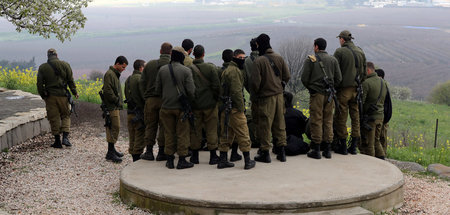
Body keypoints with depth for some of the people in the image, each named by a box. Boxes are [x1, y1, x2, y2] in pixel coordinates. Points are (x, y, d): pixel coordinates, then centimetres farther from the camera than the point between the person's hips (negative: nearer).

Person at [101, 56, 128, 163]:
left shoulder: (116, 74, 20)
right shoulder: (109, 74, -12)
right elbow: (108, 91, -20)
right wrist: (116, 100, -14)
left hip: (116, 106, 10)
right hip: (111, 106, -10)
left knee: (115, 128, 13)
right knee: (114, 128, -12)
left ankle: (112, 149, 22)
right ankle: (110, 153, -11)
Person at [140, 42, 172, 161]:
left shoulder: (150, 64, 6)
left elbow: (142, 83, 6)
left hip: (150, 99, 3)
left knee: (150, 126, 10)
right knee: (164, 125, 5)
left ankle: (149, 152, 13)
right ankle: (161, 152, 6)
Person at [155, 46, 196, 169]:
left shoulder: (162, 70, 2)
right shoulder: (186, 71, -8)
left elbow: (158, 90, 6)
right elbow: (191, 91, -11)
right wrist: (190, 102, 8)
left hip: (166, 107, 3)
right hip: (181, 108, -3)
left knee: (169, 134, 10)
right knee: (182, 134, 4)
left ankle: (170, 160, 14)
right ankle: (182, 160, 6)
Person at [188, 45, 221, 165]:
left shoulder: (188, 69, -6)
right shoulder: (210, 67, -8)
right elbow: (216, 86, -8)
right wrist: (216, 99, 6)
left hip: (194, 105, 1)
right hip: (210, 105, -1)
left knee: (195, 130, 10)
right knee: (211, 130, 7)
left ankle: (195, 156, 17)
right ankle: (213, 156, 10)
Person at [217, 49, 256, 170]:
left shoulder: (227, 70, 20)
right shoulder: (235, 71, -12)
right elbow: (236, 91, -20)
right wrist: (241, 107, -16)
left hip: (225, 108, 10)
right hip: (234, 108, -10)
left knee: (226, 135, 12)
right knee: (243, 134, -3)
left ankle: (223, 161, 15)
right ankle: (248, 161, 1)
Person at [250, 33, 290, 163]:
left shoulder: (258, 61, -15)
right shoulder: (279, 58, 3)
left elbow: (255, 82, -15)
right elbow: (287, 76, 6)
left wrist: (255, 95, 1)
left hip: (266, 96, -5)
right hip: (279, 95, 6)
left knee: (265, 125, 3)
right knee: (279, 124, 13)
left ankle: (265, 153, 9)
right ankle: (282, 151, 17)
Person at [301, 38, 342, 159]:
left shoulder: (310, 60, -3)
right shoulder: (333, 60, 9)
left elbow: (304, 78, -7)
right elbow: (338, 78, 5)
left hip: (316, 94, -4)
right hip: (329, 95, 4)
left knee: (316, 121, -2)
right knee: (328, 121, 8)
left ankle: (316, 150, -1)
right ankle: (327, 150, 10)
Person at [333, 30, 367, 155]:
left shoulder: (340, 52, -7)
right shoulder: (361, 52, 10)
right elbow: (364, 72, 14)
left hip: (344, 89, -5)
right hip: (356, 89, 5)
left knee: (341, 118, 2)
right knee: (355, 117, 10)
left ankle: (342, 146, 5)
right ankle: (354, 146, 12)